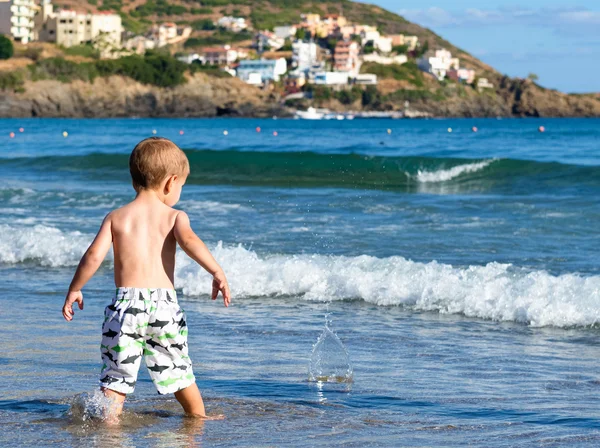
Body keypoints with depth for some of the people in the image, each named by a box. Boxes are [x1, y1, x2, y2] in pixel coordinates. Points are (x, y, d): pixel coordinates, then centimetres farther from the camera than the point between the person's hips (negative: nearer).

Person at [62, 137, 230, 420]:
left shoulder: (116, 217, 7)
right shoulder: (174, 216, 4)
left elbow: (94, 256, -2)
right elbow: (189, 240, -17)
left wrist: (74, 290, 9)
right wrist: (217, 272, -19)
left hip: (126, 303, 0)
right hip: (164, 302, 0)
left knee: (116, 374, 3)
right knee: (179, 371, 18)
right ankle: (198, 418, 31)